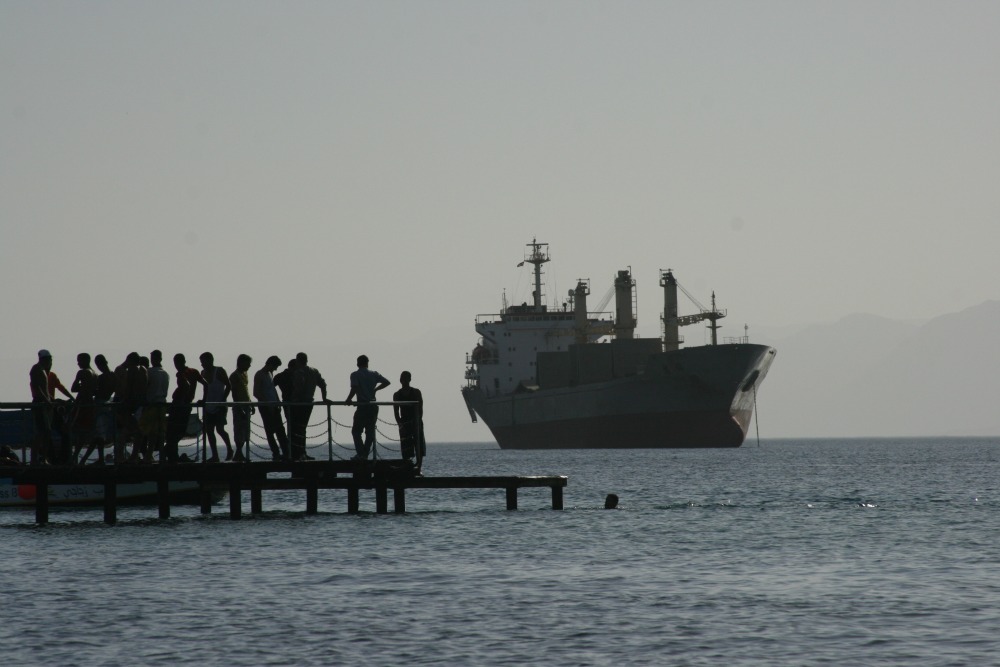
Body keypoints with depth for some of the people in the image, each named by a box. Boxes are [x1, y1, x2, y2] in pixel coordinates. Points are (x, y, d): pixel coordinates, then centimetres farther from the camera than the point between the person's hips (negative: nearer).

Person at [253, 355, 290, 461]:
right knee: (270, 431, -3)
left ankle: (286, 453, 1)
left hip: (273, 406, 8)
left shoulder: (270, 374, 15)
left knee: (280, 430, 3)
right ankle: (276, 454, -1)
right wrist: (266, 403, -17)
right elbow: (256, 393, -13)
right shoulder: (259, 375, -9)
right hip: (265, 407, -8)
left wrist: (278, 403, 14)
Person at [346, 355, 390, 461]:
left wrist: (348, 399, -9)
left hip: (362, 406, -5)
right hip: (373, 406, 5)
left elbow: (354, 388, -20)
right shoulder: (374, 374, 8)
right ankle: (366, 454, 9)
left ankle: (361, 454, -8)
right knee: (370, 431, 11)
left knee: (356, 431, 3)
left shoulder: (355, 375, -6)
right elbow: (387, 382, 8)